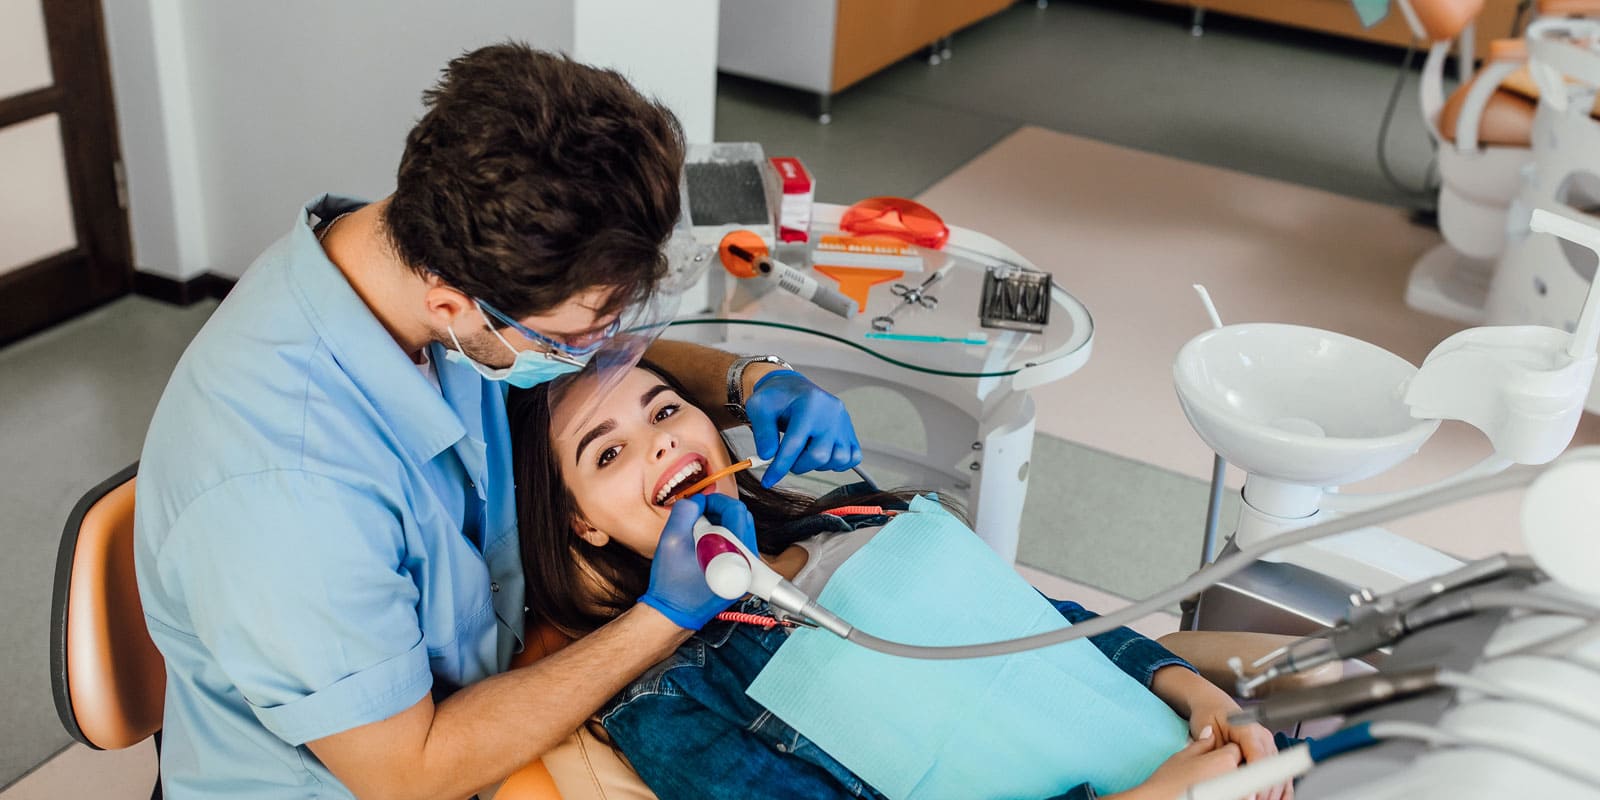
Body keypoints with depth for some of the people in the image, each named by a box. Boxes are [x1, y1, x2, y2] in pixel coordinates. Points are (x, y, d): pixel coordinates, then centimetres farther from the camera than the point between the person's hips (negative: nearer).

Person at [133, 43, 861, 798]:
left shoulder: (428, 259, -15)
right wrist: (667, 617, -26)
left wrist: (748, 379, -13)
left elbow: (612, 367, 6)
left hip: (479, 690, 7)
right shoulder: (283, 488, -36)